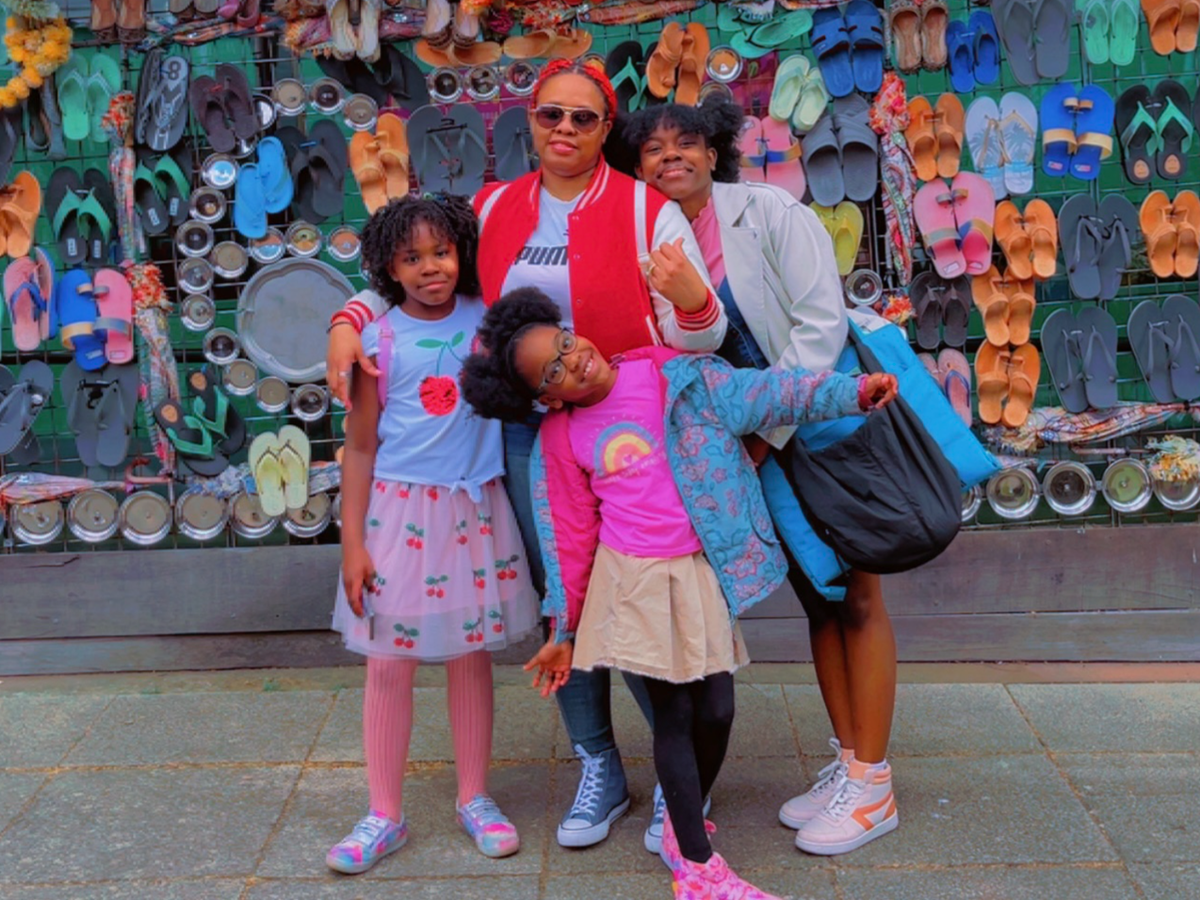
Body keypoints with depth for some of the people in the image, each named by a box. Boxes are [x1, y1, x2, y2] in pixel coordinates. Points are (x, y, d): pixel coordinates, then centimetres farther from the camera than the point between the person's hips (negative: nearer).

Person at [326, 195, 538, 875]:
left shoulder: (485, 319, 2)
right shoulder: (380, 340, -4)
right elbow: (360, 447, -1)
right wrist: (352, 540, -3)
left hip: (474, 509, 2)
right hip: (398, 509, -1)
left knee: (471, 657, 10)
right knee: (390, 665, 4)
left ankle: (475, 799, 26)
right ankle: (385, 816, 17)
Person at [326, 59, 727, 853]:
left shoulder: (648, 210, -4)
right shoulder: (494, 211, 7)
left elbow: (699, 340, -7)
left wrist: (691, 298, -29)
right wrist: (349, 322, -4)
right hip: (527, 432, 4)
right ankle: (599, 771, 30)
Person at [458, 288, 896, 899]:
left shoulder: (672, 377, -1)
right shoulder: (560, 439, 0)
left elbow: (762, 394, -5)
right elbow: (569, 538, 6)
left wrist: (853, 391, -13)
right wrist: (564, 628, 9)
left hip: (701, 572, 2)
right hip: (634, 582, -1)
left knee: (716, 709, 4)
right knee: (672, 713, 3)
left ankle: (682, 826, 30)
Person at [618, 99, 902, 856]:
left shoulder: (769, 212, -14)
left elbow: (821, 324, -20)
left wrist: (765, 431, -22)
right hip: (763, 440, 5)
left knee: (856, 600, 1)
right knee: (817, 600, 12)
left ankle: (873, 786, 10)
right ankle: (847, 764, 25)